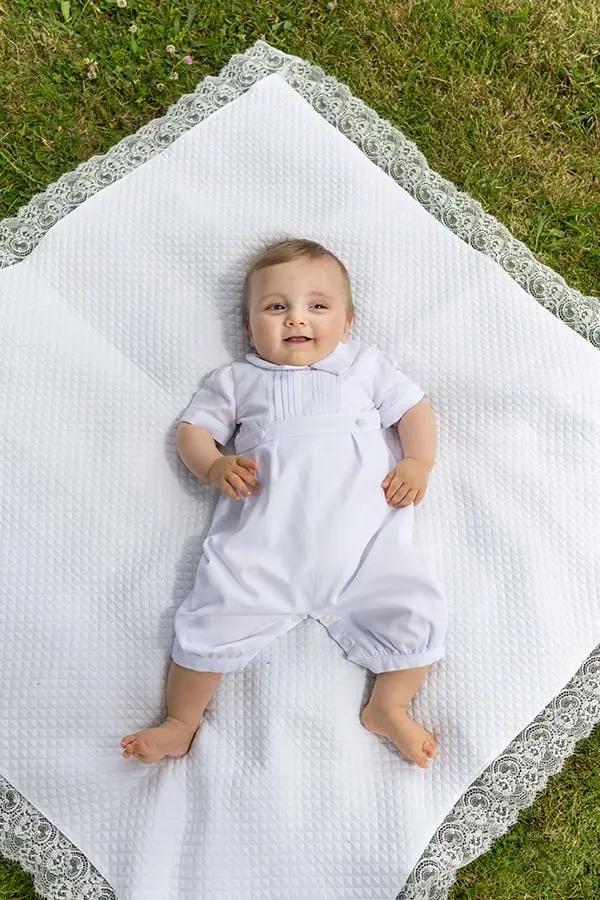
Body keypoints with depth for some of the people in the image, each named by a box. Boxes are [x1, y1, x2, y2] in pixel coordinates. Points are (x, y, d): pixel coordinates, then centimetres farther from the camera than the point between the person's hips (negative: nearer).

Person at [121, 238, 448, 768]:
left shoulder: (366, 366, 22)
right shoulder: (237, 380, 21)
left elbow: (415, 407, 21)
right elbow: (193, 429, 18)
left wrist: (418, 463, 1)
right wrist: (215, 466, -5)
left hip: (363, 537, 1)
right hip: (263, 543, 0)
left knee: (418, 613, -13)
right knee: (212, 621, -10)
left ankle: (389, 708, 7)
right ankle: (182, 722, 12)